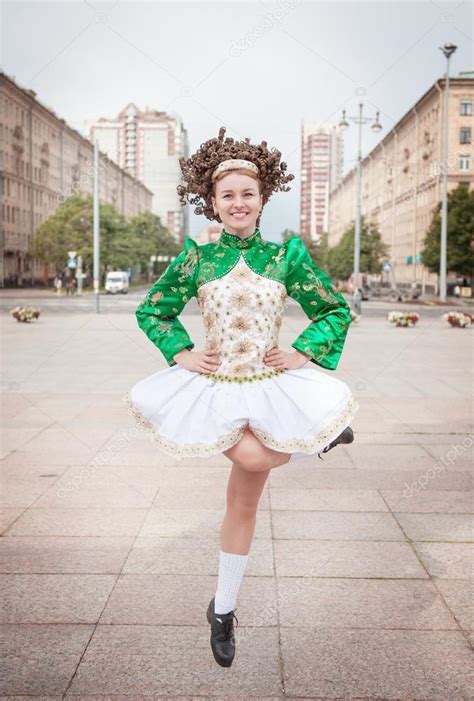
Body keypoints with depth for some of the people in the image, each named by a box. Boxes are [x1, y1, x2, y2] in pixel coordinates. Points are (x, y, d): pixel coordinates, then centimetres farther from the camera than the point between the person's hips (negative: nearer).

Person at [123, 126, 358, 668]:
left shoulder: (286, 255, -1)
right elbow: (150, 310, 10)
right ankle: (320, 436, 10)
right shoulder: (196, 257, -1)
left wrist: (303, 353, -5)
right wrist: (181, 353, -2)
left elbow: (337, 311, 7)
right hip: (214, 386, 0)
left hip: (270, 387, 1)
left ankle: (223, 611, 27)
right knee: (251, 457, -28)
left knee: (244, 501, 6)